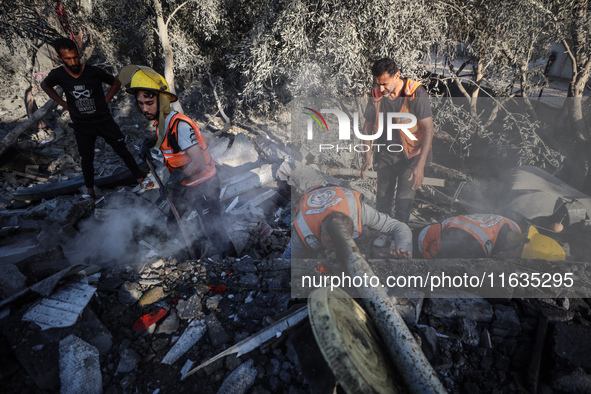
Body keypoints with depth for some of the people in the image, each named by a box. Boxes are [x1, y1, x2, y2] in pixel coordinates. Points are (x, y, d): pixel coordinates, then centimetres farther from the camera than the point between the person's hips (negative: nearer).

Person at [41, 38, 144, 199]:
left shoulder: (94, 72, -12)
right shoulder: (58, 75, -8)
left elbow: (116, 83, 4)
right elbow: (45, 85, 16)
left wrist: (105, 101, -3)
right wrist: (63, 103, 6)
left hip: (104, 120, -1)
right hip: (81, 126, 2)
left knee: (122, 150, 0)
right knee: (87, 159, 11)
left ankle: (141, 180, 9)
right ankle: (90, 191, 27)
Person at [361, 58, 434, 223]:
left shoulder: (416, 94, -20)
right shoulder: (376, 95, -7)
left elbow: (428, 129, -21)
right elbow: (368, 126, 5)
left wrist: (420, 166, -27)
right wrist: (368, 157, 0)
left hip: (410, 155, -4)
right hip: (386, 154, 4)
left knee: (404, 201, -3)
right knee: (382, 198, 10)